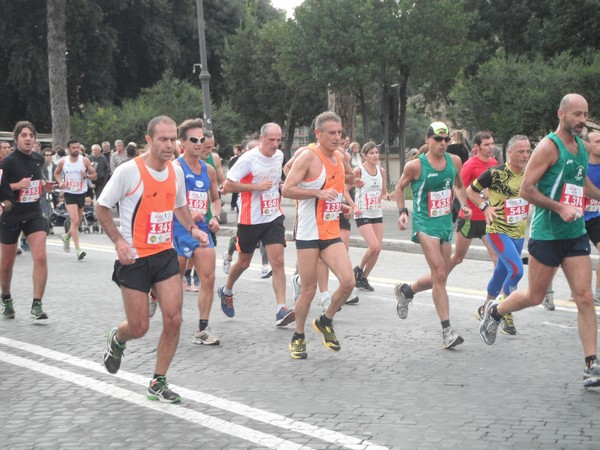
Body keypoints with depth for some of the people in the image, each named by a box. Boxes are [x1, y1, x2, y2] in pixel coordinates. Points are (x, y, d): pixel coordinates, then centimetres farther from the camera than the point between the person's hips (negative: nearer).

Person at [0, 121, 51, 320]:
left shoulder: (39, 159, 4)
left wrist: (44, 186, 4)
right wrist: (17, 185, -26)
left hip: (34, 214, 3)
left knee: (40, 257, -15)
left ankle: (36, 305, -10)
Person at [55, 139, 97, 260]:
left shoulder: (85, 160, -3)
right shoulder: (63, 161, -2)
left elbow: (94, 175, 2)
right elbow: (56, 173, 16)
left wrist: (87, 175, -20)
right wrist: (60, 182, -4)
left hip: (81, 193, 3)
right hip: (69, 194, -3)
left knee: (77, 221, 16)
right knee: (75, 220, -16)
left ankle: (67, 237, 46)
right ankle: (78, 249, -17)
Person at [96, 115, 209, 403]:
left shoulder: (176, 171, 3)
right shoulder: (128, 171, -15)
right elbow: (101, 208, -6)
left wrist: (192, 228, 3)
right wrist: (118, 240, -18)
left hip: (165, 255, 5)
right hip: (134, 258, -5)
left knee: (173, 319, -6)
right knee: (139, 327, 0)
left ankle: (158, 383, 10)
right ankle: (117, 340, 38)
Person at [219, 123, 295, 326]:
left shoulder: (279, 155, 5)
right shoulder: (248, 159, -16)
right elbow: (227, 186, -17)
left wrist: (276, 186, 10)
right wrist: (256, 186, -21)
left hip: (273, 218, 4)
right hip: (250, 219, -4)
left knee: (278, 262, -10)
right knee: (244, 262, 13)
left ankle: (281, 310, -15)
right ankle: (226, 291, 42)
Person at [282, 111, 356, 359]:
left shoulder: (341, 158, 10)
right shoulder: (308, 156, -11)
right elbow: (287, 190, -18)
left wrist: (341, 205, 14)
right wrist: (319, 193, -26)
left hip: (332, 233, 6)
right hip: (308, 233, -6)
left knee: (348, 282, -9)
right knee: (309, 290, 0)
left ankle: (325, 321, 16)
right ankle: (298, 337, 20)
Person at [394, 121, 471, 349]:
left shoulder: (454, 161, 2)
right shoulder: (415, 165, -11)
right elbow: (399, 187, 4)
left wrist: (464, 205, 5)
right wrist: (402, 211, -7)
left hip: (446, 222, 6)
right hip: (425, 223, -6)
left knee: (439, 277, 13)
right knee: (439, 273, -16)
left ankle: (405, 291, 41)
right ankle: (447, 330, -14)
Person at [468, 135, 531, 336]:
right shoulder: (495, 173, -15)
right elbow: (470, 190, -2)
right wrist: (485, 206, -14)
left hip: (519, 232, 6)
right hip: (498, 230, -6)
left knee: (502, 272, 16)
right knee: (516, 269, -21)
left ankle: (486, 308, 37)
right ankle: (506, 314, -3)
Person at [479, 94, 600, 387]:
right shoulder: (549, 146, -13)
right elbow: (526, 189, -17)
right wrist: (560, 208, -21)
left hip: (576, 234, 6)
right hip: (546, 234, -6)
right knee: (535, 297, 5)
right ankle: (494, 311, 35)